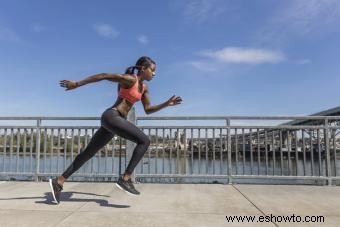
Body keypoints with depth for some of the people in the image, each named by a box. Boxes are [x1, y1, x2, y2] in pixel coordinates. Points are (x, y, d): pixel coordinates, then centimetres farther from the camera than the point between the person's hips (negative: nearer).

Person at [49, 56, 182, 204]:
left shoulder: (144, 88, 18)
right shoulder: (130, 79, -8)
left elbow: (148, 110, 20)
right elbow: (103, 76, -8)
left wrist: (167, 104, 10)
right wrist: (76, 84, -8)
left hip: (114, 120, 10)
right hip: (111, 116, -10)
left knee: (89, 153, 12)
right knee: (144, 141, -16)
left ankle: (58, 182, 20)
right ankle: (125, 179, -15)